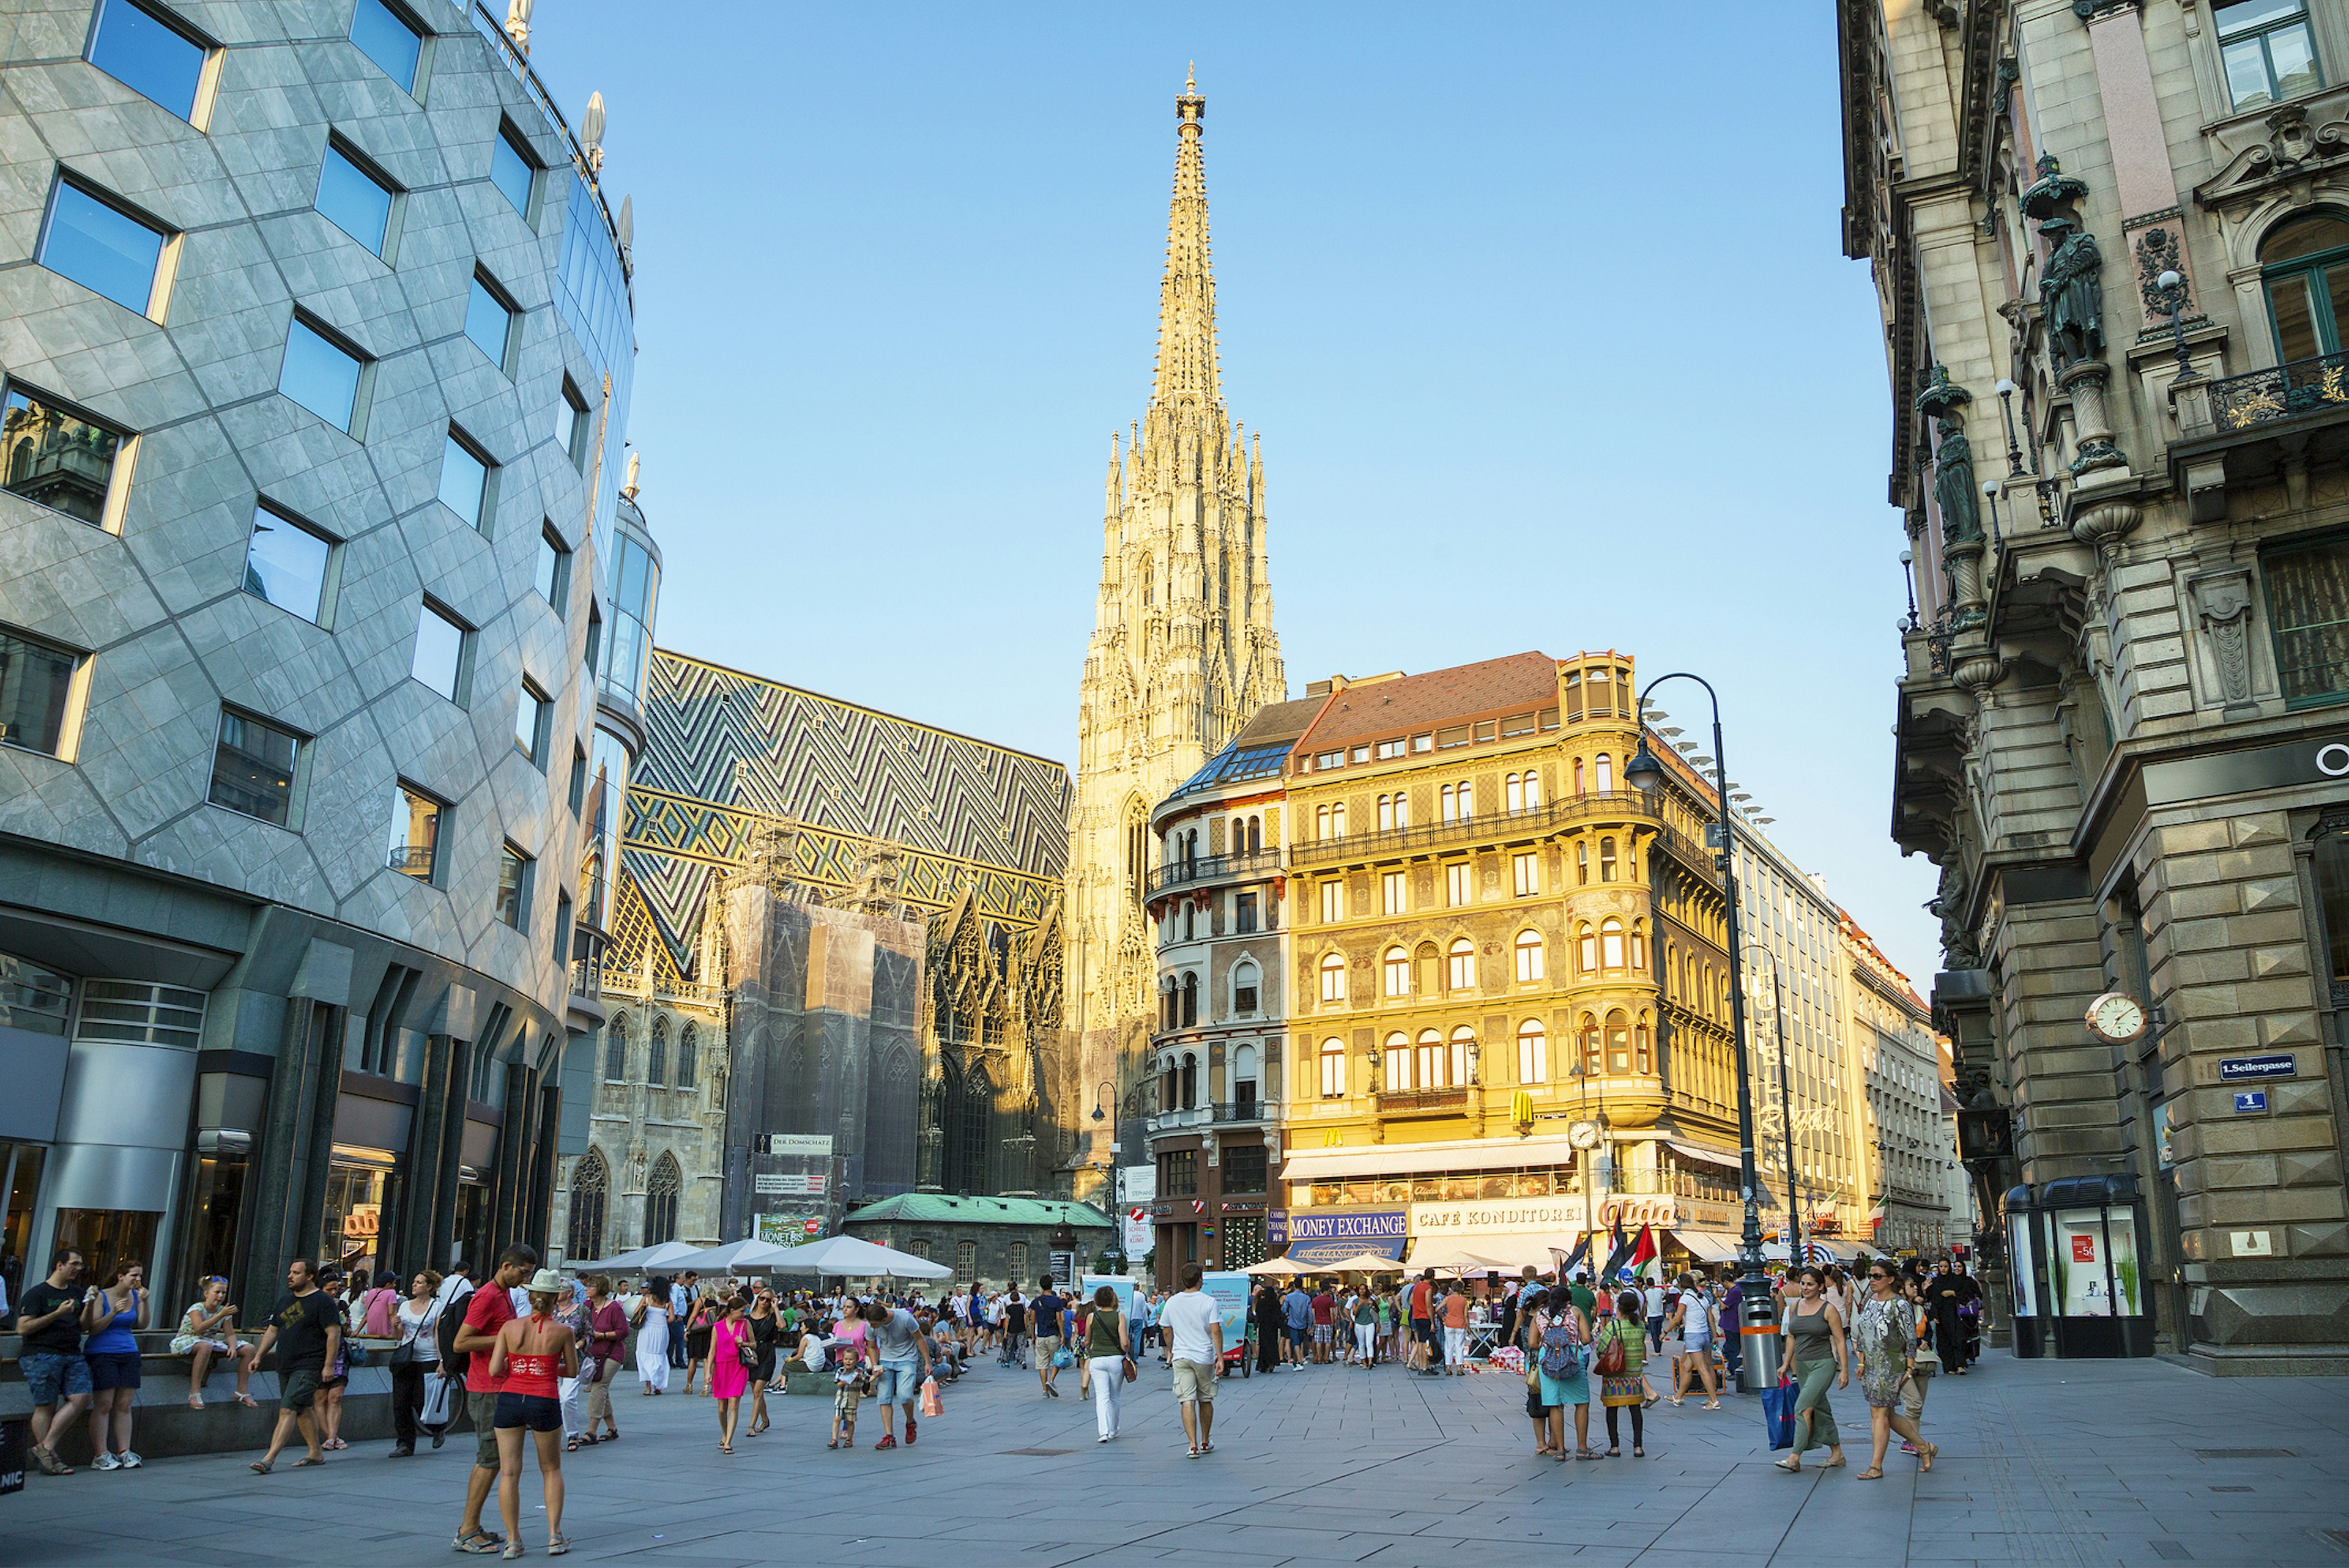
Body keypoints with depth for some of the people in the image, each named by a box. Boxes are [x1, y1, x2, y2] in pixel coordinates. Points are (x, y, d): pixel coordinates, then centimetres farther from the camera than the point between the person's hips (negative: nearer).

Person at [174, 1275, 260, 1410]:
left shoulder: (224, 1311, 3)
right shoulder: (197, 1309, -15)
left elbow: (230, 1335, 2)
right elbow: (198, 1329, -34)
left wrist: (232, 1347, -20)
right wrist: (221, 1315, -38)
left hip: (211, 1341, 7)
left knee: (248, 1349, -7)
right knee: (205, 1346, -44)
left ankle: (242, 1391, -1)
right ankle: (194, 1393, -37)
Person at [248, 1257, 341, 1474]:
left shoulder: (322, 1301, -10)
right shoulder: (285, 1301, 15)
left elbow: (334, 1334, -13)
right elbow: (272, 1331, 22)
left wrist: (328, 1366, -18)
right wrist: (259, 1356, 12)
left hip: (308, 1367, -8)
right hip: (285, 1366, 8)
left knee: (288, 1409, -14)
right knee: (304, 1410, 15)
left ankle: (269, 1459, -18)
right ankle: (316, 1453, 25)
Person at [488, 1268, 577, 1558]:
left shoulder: (510, 1327, 0)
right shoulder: (562, 1332, -3)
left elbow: (495, 1370, -2)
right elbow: (572, 1371, 7)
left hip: (509, 1398, 1)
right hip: (544, 1402, -1)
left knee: (509, 1472, 8)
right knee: (551, 1469, 16)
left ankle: (513, 1539, 7)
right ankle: (554, 1535, 11)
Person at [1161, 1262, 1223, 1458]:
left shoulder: (1172, 1302, 2)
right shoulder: (1209, 1302, -7)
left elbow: (1167, 1331, 12)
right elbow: (1216, 1331, -12)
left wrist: (1170, 1350, 28)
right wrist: (1220, 1358, -8)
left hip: (1181, 1357, 1)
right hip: (1204, 1357, -1)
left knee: (1187, 1401, -4)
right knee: (1206, 1401, 15)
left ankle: (1193, 1445, -15)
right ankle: (1205, 1442, 27)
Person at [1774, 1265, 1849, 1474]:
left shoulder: (1828, 1310, -8)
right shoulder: (1795, 1306, 8)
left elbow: (1840, 1341, -7)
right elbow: (1791, 1337, 16)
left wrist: (1844, 1371, -10)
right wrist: (1786, 1364, 14)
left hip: (1823, 1364, -7)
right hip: (1802, 1364, 7)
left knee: (1804, 1407, -16)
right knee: (1820, 1409, 13)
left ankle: (1795, 1458, -19)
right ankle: (1837, 1454, 26)